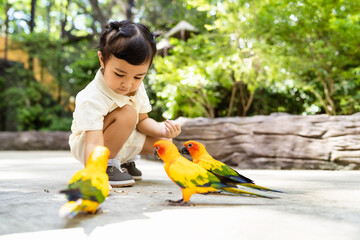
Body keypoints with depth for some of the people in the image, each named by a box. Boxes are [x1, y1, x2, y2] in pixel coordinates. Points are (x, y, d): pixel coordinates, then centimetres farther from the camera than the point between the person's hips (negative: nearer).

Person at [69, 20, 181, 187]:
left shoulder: (137, 87, -10)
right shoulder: (92, 99, -34)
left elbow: (142, 120, 1)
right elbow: (94, 144, -42)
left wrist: (163, 130, -19)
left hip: (124, 142, 8)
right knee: (127, 113, -31)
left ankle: (124, 161, 20)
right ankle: (107, 165, -14)